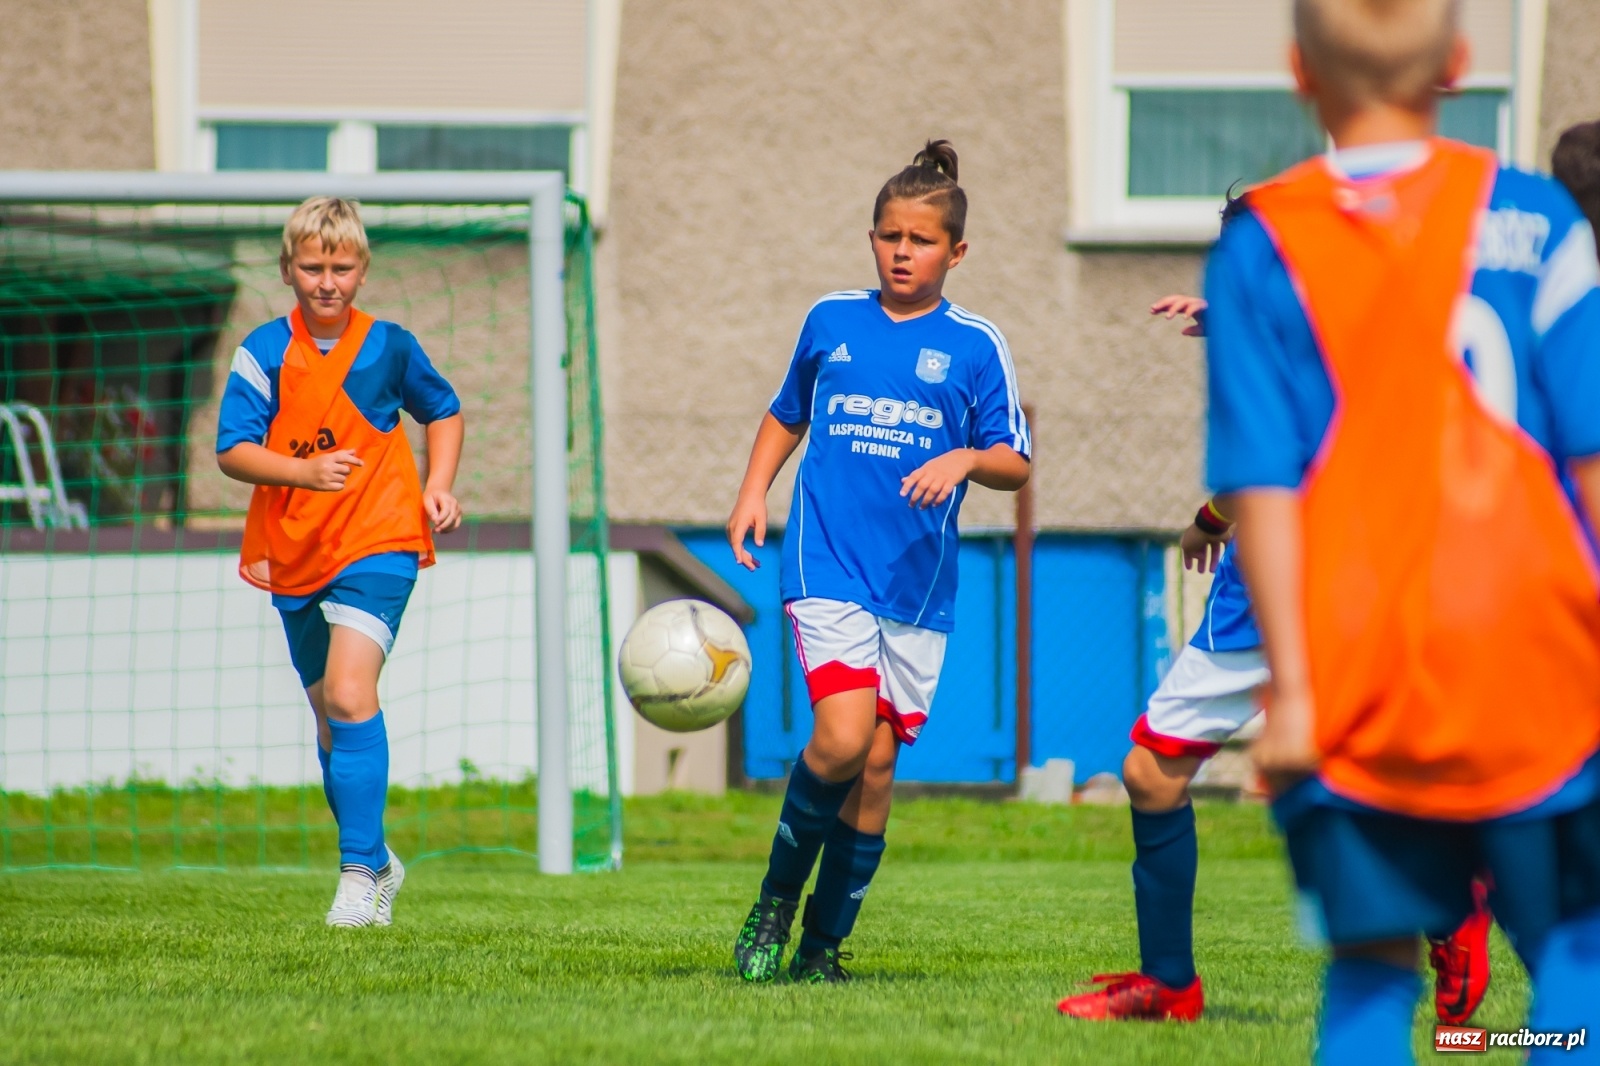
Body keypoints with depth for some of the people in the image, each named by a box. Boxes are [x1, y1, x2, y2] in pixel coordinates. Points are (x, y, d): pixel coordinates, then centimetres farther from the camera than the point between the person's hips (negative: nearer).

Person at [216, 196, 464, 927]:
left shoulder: (388, 346, -1)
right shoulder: (265, 352, -4)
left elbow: (443, 411, 18)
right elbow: (232, 450, -13)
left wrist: (438, 485, 3)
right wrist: (305, 470, -29)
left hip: (377, 544, -3)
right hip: (295, 555, 3)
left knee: (349, 694, -22)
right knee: (331, 720, 13)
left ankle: (360, 872, -23)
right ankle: (379, 864, 33)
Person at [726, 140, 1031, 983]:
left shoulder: (975, 345, 3)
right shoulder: (830, 321, 9)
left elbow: (1016, 463, 2)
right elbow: (787, 415, 24)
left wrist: (965, 459, -18)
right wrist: (753, 493, 10)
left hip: (917, 581, 1)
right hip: (827, 563, -1)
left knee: (878, 763, 2)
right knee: (842, 738, -20)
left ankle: (825, 942, 16)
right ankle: (776, 901, 2)